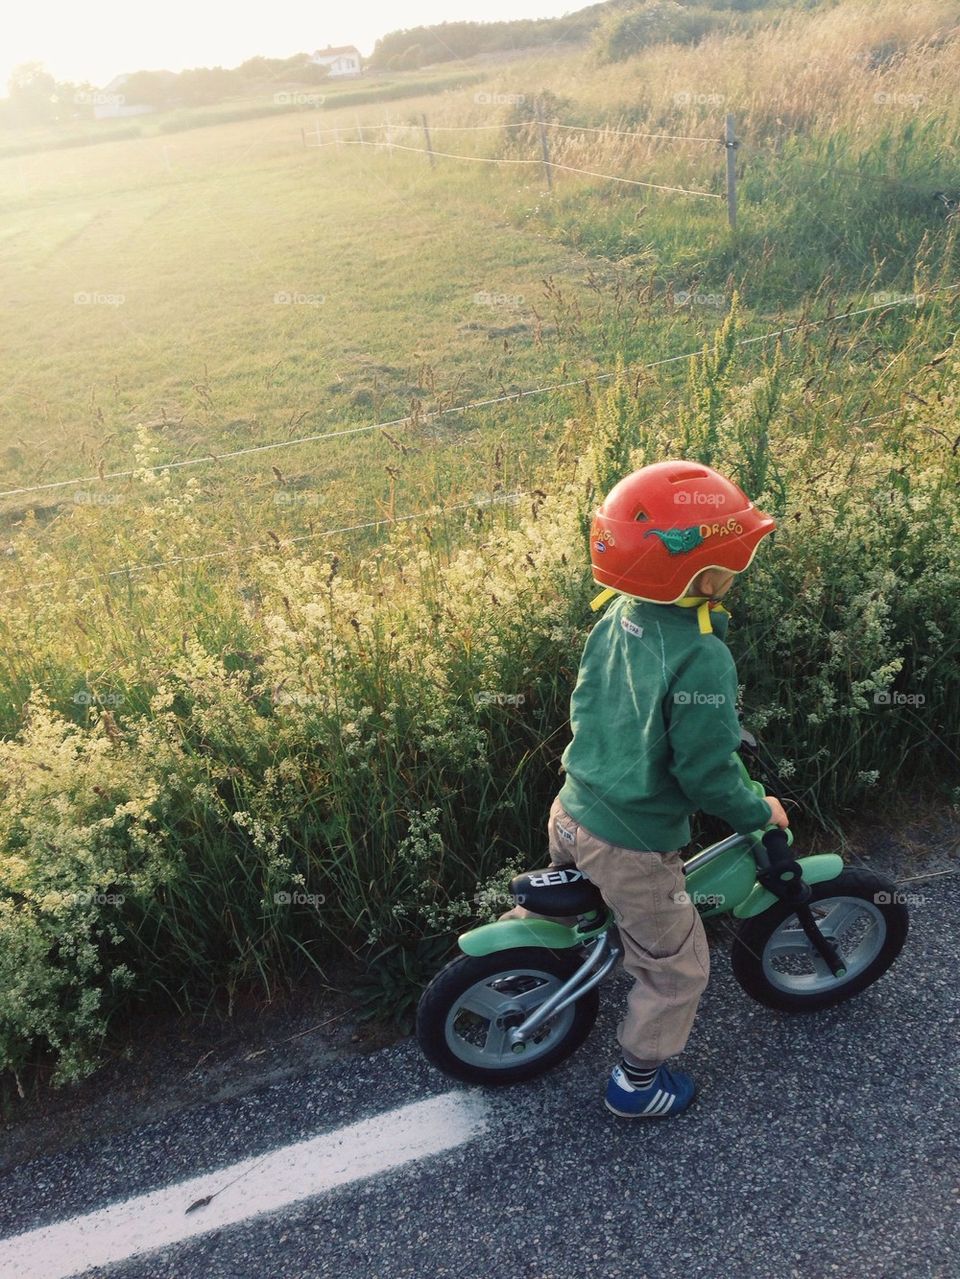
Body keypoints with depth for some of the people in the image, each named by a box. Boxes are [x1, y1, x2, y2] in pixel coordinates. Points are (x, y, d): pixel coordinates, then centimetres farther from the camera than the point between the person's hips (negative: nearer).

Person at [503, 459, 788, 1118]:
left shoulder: (618, 613, -6)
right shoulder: (702, 659, -29)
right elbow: (705, 775, -23)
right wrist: (759, 813, -2)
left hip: (571, 811, 7)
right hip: (632, 848, -7)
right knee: (677, 970, 18)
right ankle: (637, 1084, 36)